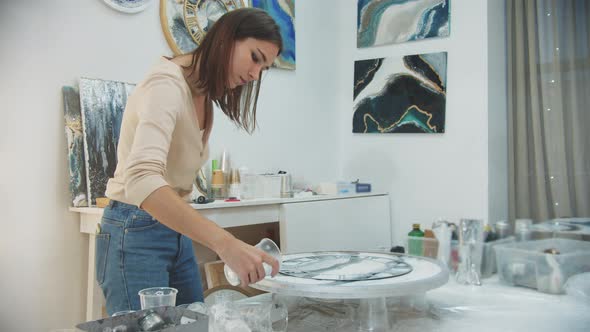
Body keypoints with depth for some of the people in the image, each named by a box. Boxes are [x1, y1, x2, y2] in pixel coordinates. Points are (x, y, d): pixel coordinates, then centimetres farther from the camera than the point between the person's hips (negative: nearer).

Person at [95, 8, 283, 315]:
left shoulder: (203, 96, 9)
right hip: (135, 233, -9)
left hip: (175, 231, 9)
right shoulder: (167, 85, -20)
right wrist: (225, 242, -46)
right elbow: (141, 179, -37)